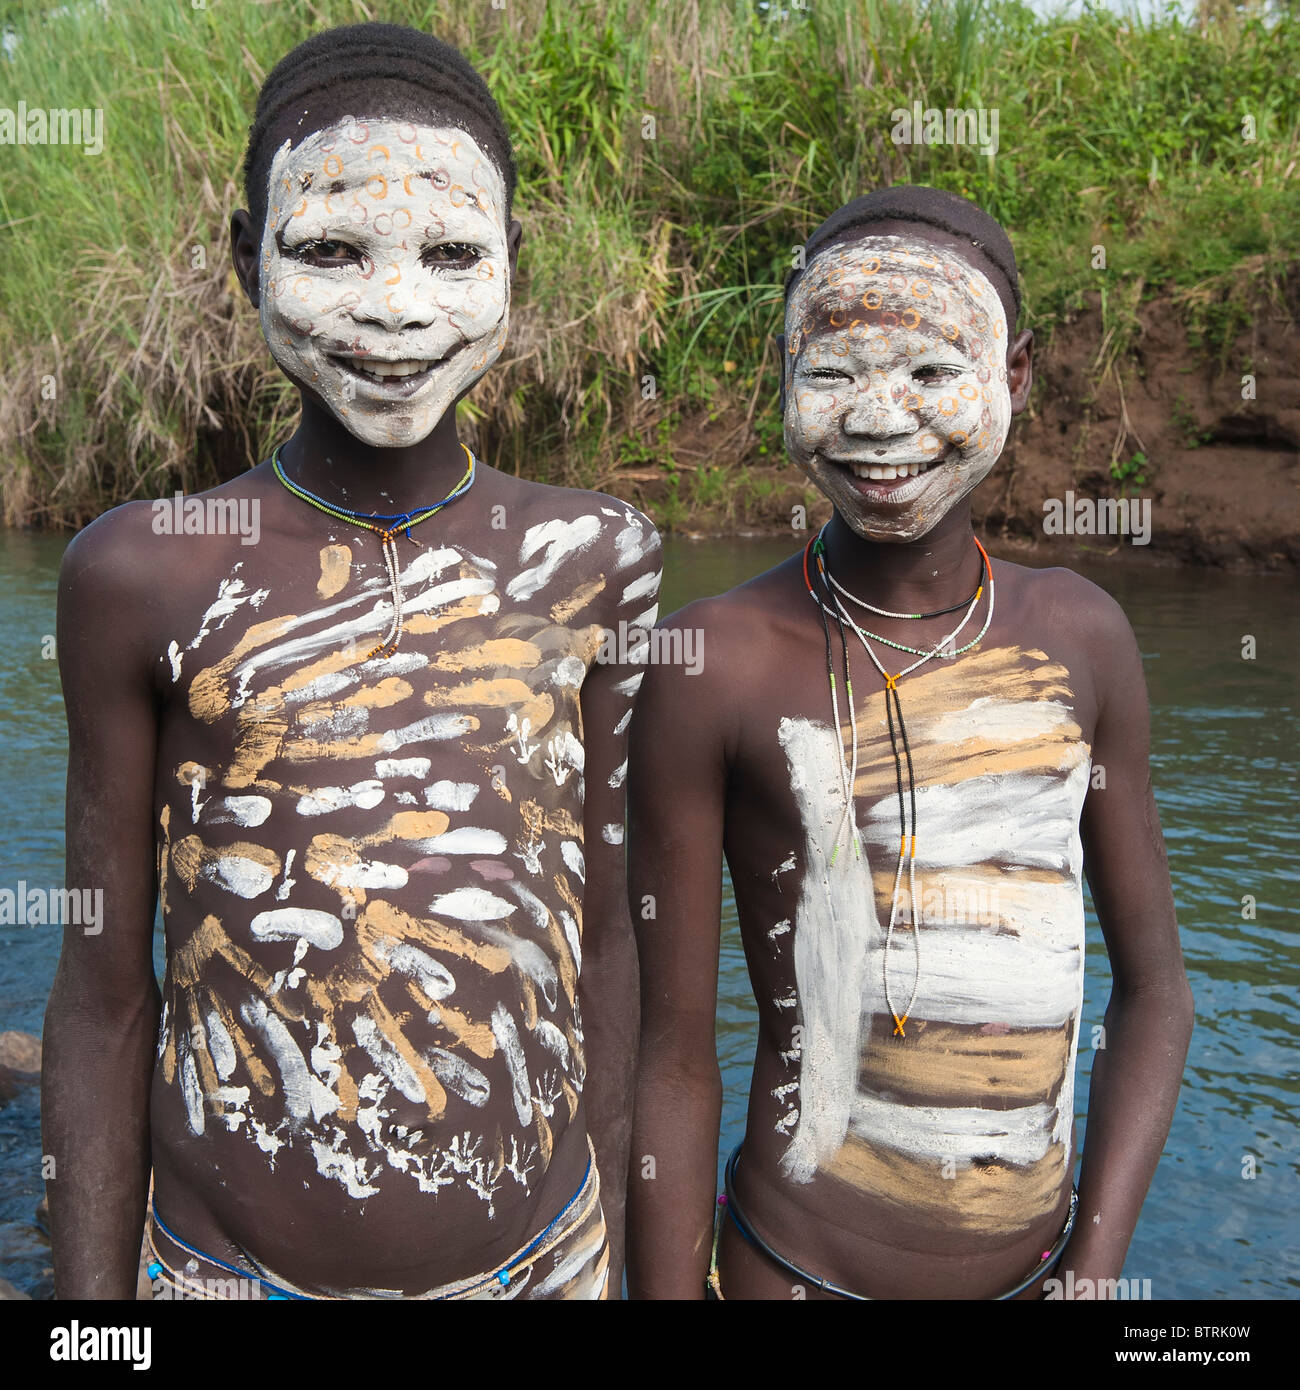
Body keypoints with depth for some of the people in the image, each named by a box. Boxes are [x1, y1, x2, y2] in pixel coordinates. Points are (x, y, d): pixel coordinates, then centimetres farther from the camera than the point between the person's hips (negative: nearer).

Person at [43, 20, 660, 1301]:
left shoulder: (590, 562, -6)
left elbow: (601, 933, 1)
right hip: (227, 1261, -1)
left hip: (542, 1245, 2)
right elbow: (106, 987, -3)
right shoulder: (144, 578, -10)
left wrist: (614, 1245, 7)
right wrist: (91, 1291, 1)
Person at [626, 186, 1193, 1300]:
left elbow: (1154, 987, 2)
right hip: (796, 1268, -3)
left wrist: (1098, 1268, -5)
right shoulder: (714, 664, -16)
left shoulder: (1082, 637, -4)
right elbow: (675, 1053, -11)